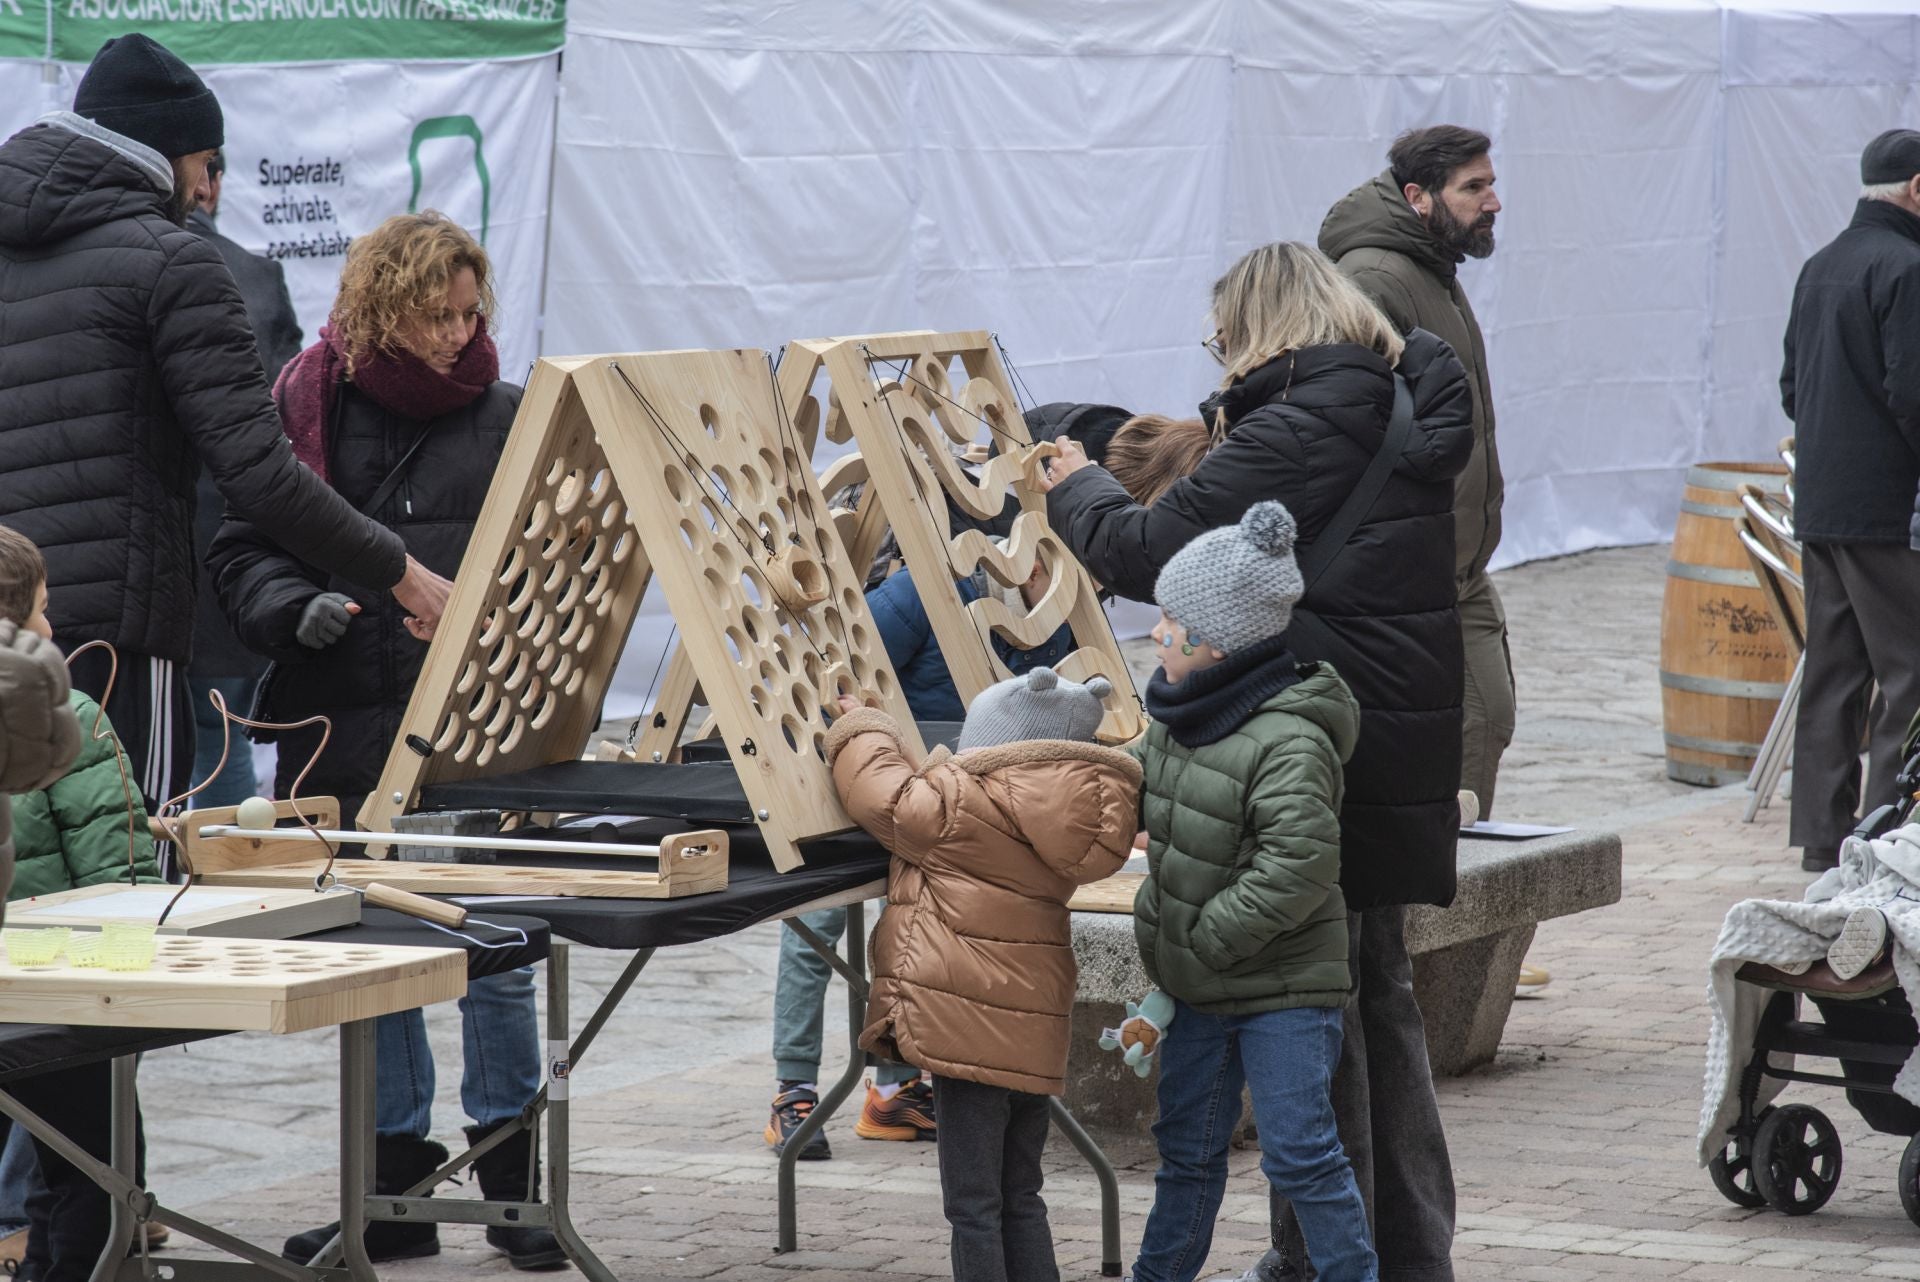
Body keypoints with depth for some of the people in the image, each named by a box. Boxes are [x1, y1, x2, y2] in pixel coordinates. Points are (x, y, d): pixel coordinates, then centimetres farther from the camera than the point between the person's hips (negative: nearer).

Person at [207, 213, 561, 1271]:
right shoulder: (307, 409, 3)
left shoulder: (505, 418, 4)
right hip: (347, 732, 1)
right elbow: (241, 554, 4)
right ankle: (396, 1191, 17)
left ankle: (510, 1177, 13)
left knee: (493, 955, 0)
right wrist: (297, 609, -15)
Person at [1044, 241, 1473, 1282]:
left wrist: (1074, 490, 4)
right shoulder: (1403, 418, 10)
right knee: (1378, 992, 18)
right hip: (1400, 755, 9)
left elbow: (1146, 552, -14)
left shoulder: (1289, 435, -17)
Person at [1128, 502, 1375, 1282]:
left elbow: (1297, 868, -30)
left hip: (1284, 987, -8)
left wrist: (1199, 943, -23)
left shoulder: (1289, 742, -24)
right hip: (1198, 985, 8)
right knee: (1187, 1147, 19)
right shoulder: (1181, 714, 3)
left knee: (1299, 1152, -6)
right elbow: (1146, 799, 23)